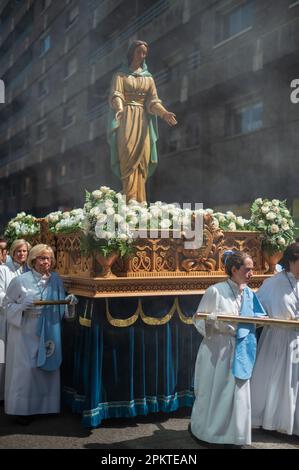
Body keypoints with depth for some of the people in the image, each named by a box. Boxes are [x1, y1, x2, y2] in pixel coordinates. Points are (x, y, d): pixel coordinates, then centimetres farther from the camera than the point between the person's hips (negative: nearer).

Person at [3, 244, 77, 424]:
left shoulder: (56, 280, 4)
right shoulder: (20, 281, -7)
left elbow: (61, 307, 12)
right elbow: (7, 303, -2)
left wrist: (69, 301, -8)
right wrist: (22, 306, -19)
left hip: (49, 333, 4)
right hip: (26, 333, -4)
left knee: (47, 368, 9)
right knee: (26, 370, -2)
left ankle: (46, 405, 24)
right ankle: (23, 409, 10)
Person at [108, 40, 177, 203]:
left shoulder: (148, 78, 20)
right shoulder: (121, 75, 10)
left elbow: (153, 101, 9)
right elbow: (116, 95, -7)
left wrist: (164, 113, -11)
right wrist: (119, 108, -29)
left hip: (143, 120, 4)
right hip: (126, 118, -4)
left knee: (142, 159, -6)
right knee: (129, 157, -18)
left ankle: (140, 201, -7)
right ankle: (130, 200, -26)